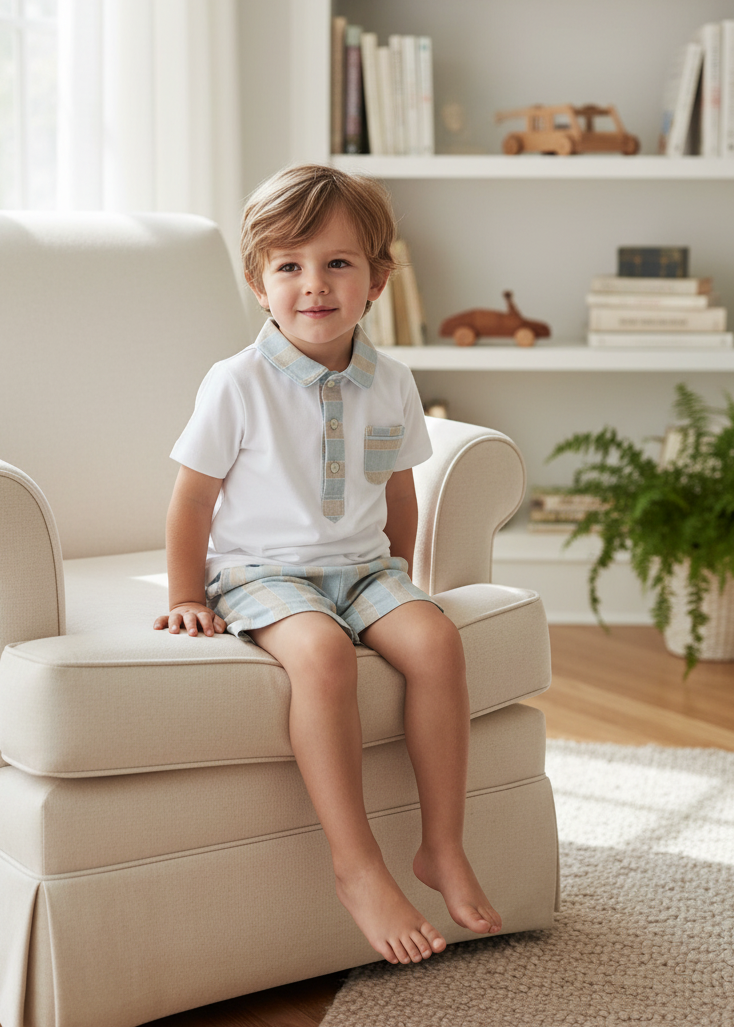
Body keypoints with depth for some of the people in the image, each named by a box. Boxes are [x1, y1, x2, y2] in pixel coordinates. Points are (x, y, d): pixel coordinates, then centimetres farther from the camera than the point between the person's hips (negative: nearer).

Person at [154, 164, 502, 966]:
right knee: (321, 651, -35)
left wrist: (398, 578, 16)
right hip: (261, 570, -4)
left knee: (434, 637, -24)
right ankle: (357, 867, -28)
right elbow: (193, 499, -2)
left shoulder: (390, 385, 5)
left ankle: (443, 849, -12)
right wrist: (187, 598, -1)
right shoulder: (237, 386, -9)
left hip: (361, 567, 4)